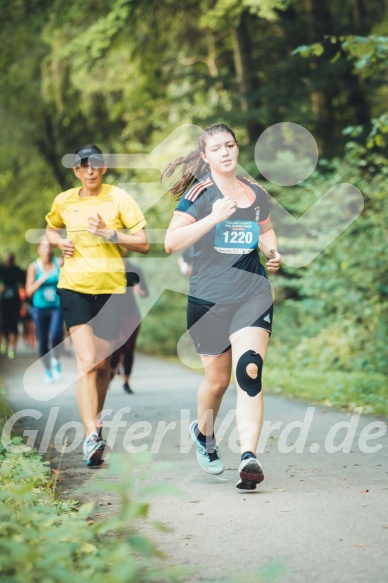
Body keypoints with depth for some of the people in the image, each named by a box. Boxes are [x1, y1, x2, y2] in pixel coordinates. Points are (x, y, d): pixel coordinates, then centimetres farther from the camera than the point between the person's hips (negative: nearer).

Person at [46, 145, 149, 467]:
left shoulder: (119, 198, -2)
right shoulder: (63, 201, 6)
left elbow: (144, 244, -4)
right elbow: (51, 229, 27)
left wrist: (108, 233, -16)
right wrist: (60, 242, 4)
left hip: (111, 287, 0)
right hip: (74, 286, 0)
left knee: (103, 363, 11)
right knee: (86, 361, -16)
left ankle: (96, 418, 38)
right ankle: (92, 436, -22)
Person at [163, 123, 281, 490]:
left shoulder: (257, 195, 10)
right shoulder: (199, 194, -3)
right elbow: (171, 242, -15)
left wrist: (272, 253, 8)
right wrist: (213, 218, -25)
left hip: (253, 295, 2)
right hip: (207, 300, -2)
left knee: (249, 371, -17)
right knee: (217, 380, 10)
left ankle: (249, 459, -21)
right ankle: (203, 432, 42)